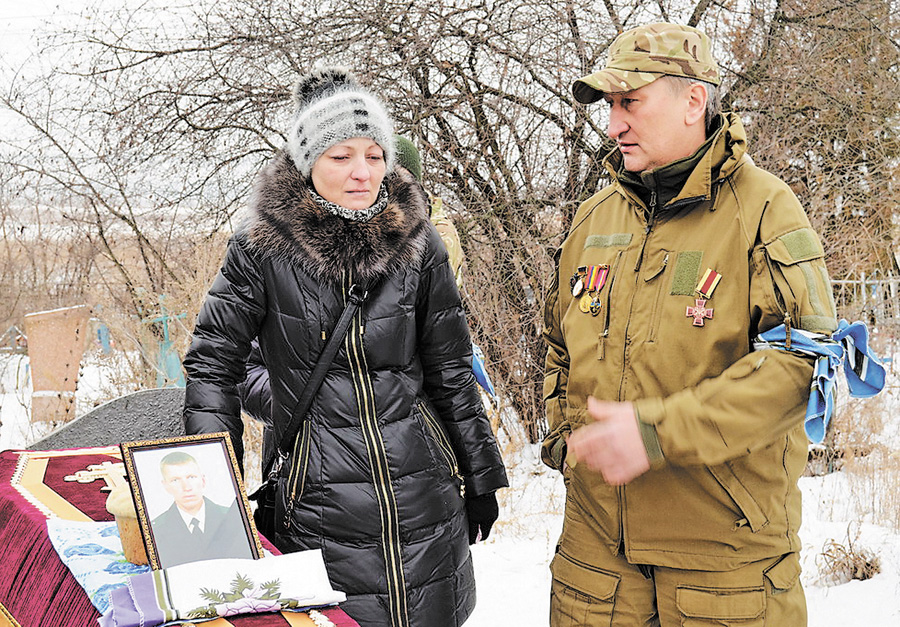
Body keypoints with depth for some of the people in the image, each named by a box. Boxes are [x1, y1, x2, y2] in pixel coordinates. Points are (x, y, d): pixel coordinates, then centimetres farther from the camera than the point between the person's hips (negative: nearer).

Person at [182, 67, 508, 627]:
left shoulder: (417, 243, -1)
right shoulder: (263, 249, -8)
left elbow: (451, 370, 7)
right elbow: (212, 364, -2)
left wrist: (481, 478, 11)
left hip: (426, 495, 3)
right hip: (322, 502, -2)